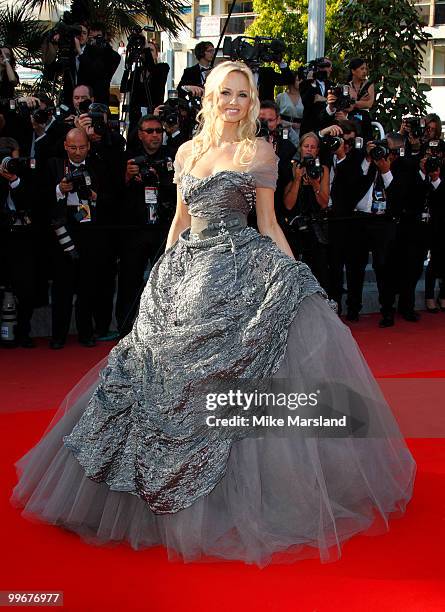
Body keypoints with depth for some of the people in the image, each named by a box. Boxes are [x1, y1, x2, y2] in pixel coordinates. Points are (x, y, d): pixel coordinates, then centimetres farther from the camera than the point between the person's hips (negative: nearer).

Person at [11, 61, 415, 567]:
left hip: (243, 272, -5)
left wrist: (297, 275, -6)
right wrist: (164, 271, 13)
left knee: (226, 375, -7)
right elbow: (180, 218, 17)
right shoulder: (188, 151, 14)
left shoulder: (259, 151, 1)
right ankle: (162, 485, 26)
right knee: (163, 367, 7)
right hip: (188, 271, 5)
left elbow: (267, 223, 1)